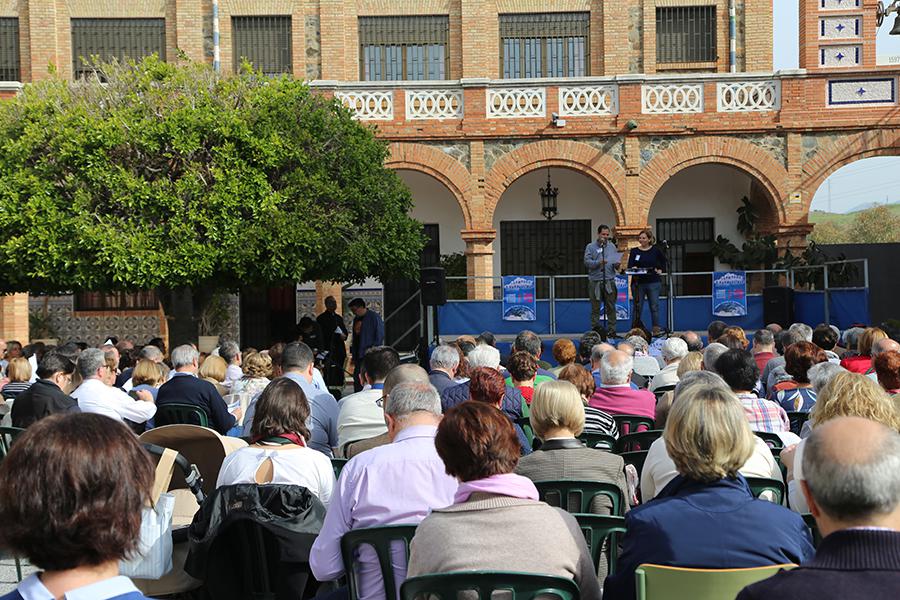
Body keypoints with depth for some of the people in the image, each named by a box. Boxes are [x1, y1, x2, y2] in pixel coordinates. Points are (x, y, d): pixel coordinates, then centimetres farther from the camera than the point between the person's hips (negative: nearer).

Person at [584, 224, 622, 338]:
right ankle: (595, 329, 6)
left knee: (611, 307, 2)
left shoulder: (612, 246, 15)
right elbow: (587, 262, -7)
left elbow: (616, 262, 17)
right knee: (595, 308, 1)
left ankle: (611, 330, 6)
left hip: (609, 281, 3)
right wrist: (599, 262, -22)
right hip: (595, 281, -2)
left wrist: (617, 264, -6)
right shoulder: (590, 247, 4)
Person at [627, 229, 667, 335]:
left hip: (653, 282, -1)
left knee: (654, 306, 0)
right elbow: (629, 266, -3)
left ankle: (656, 329, 3)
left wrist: (660, 270, 7)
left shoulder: (655, 250, 4)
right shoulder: (634, 251, 5)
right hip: (638, 282, 1)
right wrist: (633, 268, -23)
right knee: (637, 307, 3)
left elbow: (664, 261, 19)